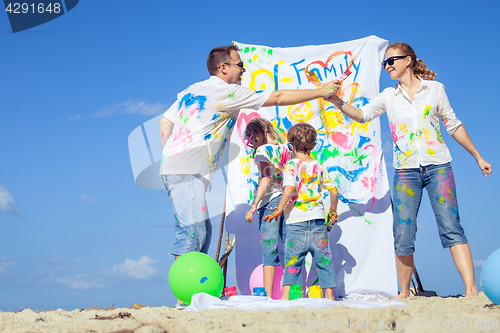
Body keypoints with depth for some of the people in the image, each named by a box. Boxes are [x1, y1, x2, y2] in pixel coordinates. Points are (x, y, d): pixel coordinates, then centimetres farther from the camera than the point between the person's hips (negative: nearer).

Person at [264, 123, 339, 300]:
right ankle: (329, 294, 10)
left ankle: (286, 294, 2)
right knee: (323, 258, 9)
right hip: (318, 219, 3)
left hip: (297, 220, -3)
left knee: (292, 259, 5)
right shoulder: (319, 167, 8)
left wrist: (278, 210, -13)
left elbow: (290, 189, -20)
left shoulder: (291, 166, -5)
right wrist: (333, 211, 24)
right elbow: (334, 190, 9)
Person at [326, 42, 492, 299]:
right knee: (403, 234, -2)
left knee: (450, 226, -13)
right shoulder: (388, 96, 12)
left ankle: (471, 290, -15)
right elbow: (361, 115, 4)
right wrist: (338, 102, -14)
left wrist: (478, 157, 15)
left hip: (437, 165, -2)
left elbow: (453, 126, 13)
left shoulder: (435, 88, 7)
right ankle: (404, 293, 10)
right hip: (406, 170, 2)